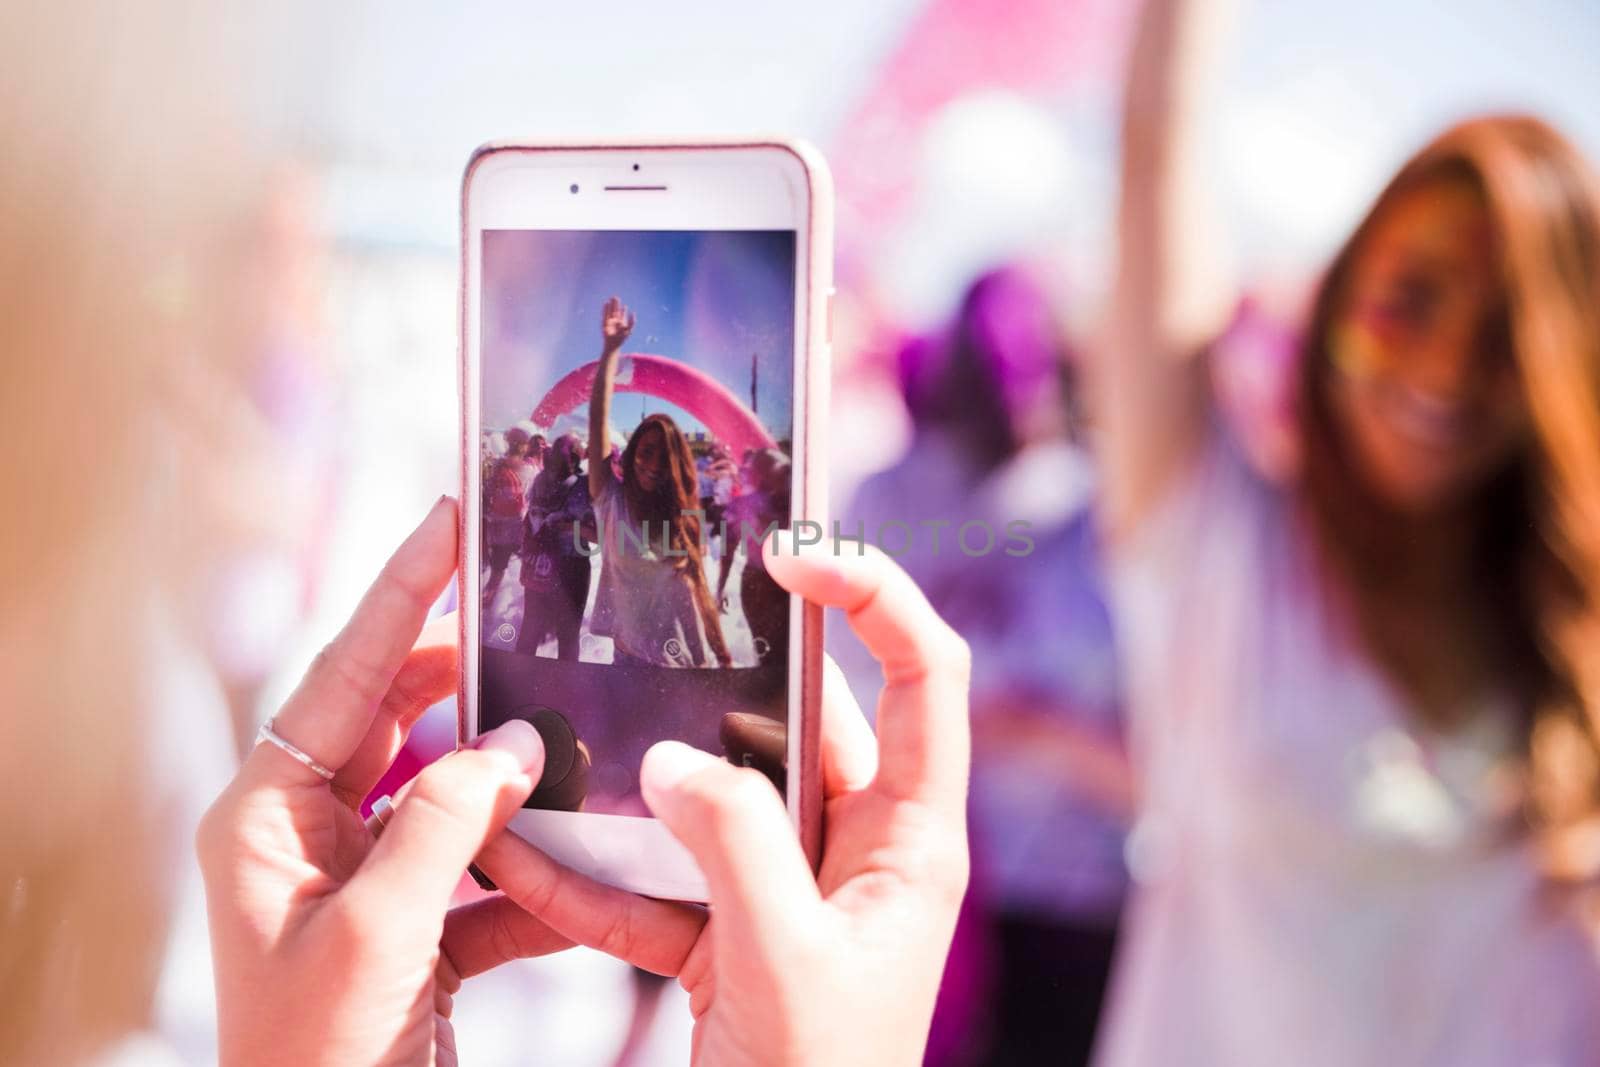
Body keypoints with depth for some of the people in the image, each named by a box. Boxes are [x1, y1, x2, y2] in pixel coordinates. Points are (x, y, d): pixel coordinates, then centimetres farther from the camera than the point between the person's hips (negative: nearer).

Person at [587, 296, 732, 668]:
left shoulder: (682, 516, 10)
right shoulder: (613, 501, 0)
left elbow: (698, 590, 12)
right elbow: (598, 419, -9)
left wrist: (722, 659, 8)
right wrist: (610, 351, -15)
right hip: (634, 661, -3)